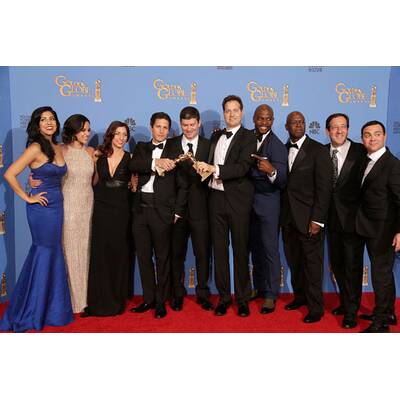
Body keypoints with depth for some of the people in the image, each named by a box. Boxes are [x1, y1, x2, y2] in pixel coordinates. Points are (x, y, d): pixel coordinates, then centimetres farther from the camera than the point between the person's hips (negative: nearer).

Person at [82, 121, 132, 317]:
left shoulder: (129, 158, 1)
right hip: (101, 210, 1)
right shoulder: (99, 156, 5)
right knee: (100, 254, 3)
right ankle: (99, 301, 15)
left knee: (119, 254, 5)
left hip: (121, 211, -1)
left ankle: (117, 299, 18)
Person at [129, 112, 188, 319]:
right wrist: (156, 162, -20)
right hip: (141, 209, 4)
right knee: (143, 256, 10)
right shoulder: (141, 147, 13)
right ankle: (148, 298, 24)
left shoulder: (175, 151, 3)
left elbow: (182, 185, 1)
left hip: (162, 211, -3)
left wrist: (177, 212, -5)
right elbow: (133, 165, -7)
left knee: (162, 257, 5)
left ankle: (161, 302, 17)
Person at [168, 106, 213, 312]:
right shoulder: (171, 144, 6)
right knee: (176, 252, 10)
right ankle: (177, 293, 25)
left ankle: (202, 293, 20)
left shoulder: (209, 145, 6)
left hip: (199, 207, 0)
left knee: (203, 252, 4)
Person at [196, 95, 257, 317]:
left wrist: (215, 169, -24)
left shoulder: (248, 138, -3)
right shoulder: (216, 136, 16)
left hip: (237, 199, -5)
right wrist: (205, 170, 1)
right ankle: (224, 297, 20)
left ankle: (243, 299, 16)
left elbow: (243, 167, -17)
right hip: (217, 197, 5)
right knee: (219, 249, 8)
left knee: (240, 249, 3)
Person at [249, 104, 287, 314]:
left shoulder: (277, 145, -15)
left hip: (267, 201, -6)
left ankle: (271, 295, 12)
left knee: (270, 249, 0)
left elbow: (282, 181, -21)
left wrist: (271, 171, -40)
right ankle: (259, 287, 31)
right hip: (250, 200, 6)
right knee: (255, 247, 16)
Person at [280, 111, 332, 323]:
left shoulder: (318, 150, -6)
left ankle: (315, 307, 15)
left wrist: (317, 220, -15)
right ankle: (299, 296, 32)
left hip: (308, 217, -5)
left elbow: (324, 187, -10)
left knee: (312, 263, 2)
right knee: (294, 260, 14)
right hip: (288, 217, 5)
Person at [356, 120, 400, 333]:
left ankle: (380, 322, 15)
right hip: (370, 229, 8)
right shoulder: (367, 162, 10)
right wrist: (361, 223, 6)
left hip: (383, 231, -8)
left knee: (380, 274, 1)